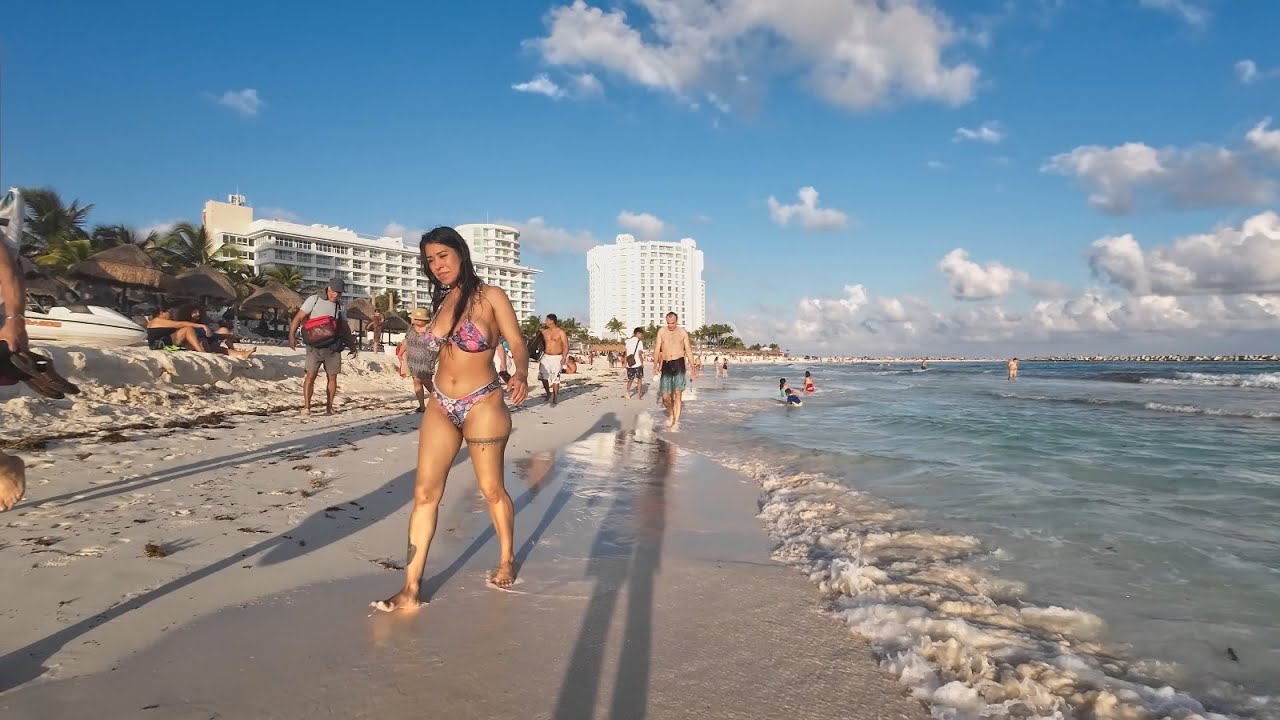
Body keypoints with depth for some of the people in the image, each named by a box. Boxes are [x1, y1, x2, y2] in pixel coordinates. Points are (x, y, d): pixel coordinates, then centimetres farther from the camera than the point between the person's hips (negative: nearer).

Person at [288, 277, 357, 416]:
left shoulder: (340, 306, 13)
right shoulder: (314, 300, 0)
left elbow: (344, 327, 22)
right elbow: (299, 318, -4)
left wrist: (352, 345, 18)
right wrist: (292, 335, -16)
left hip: (333, 347, 4)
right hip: (315, 346, -4)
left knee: (332, 377, 3)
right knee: (311, 375, -11)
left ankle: (329, 407, 10)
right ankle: (306, 407, -12)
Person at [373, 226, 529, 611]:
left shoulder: (490, 296, -8)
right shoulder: (443, 301, 9)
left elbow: (517, 342, -14)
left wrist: (520, 374, -33)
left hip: (482, 405, -5)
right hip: (440, 406, 5)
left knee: (491, 488, 9)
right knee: (425, 492, -1)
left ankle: (507, 559, 32)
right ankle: (411, 589, 3)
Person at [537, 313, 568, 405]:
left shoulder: (560, 332, -3)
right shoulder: (544, 332, 11)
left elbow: (566, 346, -6)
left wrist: (563, 358, -15)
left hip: (556, 357, -5)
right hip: (546, 357, 5)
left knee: (555, 379, -3)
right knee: (543, 376, -2)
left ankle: (555, 399, 6)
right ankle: (548, 393, 20)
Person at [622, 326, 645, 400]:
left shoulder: (628, 341, 7)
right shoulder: (639, 342, -8)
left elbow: (625, 353, 7)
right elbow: (640, 354, -13)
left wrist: (625, 362, 13)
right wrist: (642, 363, -4)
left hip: (629, 364, 4)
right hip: (638, 364, -4)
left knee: (630, 379, 17)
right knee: (639, 379, 9)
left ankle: (627, 393, 4)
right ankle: (638, 395, 7)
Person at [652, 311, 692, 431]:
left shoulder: (682, 332, 7)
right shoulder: (662, 331, 8)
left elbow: (688, 350, 10)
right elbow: (657, 348, 6)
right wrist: (655, 364, -5)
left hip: (679, 364, -1)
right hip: (666, 365, 1)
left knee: (677, 394, -7)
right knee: (665, 395, -1)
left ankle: (676, 423, -4)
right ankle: (671, 414, 30)